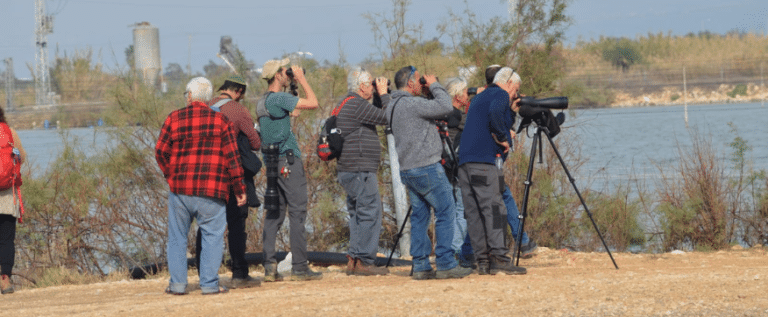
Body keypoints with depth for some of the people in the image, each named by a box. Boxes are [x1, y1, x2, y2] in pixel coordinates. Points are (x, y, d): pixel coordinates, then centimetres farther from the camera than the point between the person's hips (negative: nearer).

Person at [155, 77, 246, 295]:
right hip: (211, 192, -1)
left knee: (177, 236, 11)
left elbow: (160, 152, 3)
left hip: (180, 188, 1)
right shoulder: (220, 121, 1)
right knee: (212, 236, 3)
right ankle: (209, 283, -1)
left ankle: (177, 283, 9)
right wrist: (239, 189, 3)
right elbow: (232, 156, -1)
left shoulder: (174, 119, 4)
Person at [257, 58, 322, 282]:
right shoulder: (279, 98, -12)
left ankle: (269, 266, 4)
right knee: (297, 211, -6)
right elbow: (313, 103, -14)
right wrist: (301, 79, -4)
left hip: (272, 162, 9)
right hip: (288, 160, -9)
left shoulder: (262, 102, 15)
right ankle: (299, 267, -7)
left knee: (274, 213, 8)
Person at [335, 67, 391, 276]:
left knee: (358, 215, 13)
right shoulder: (356, 105, -14)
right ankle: (363, 262, -10)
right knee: (370, 214, -8)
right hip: (360, 170, -11)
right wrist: (383, 94, -3)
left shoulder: (345, 103, 18)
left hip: (348, 171, 11)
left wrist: (380, 97, 18)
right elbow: (386, 118, -13)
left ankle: (354, 261, 12)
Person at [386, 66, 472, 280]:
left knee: (419, 216, 11)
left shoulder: (392, 106, 12)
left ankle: (420, 266, 8)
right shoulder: (412, 104, -16)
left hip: (408, 171, 9)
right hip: (427, 168, -9)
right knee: (446, 212, -3)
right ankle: (445, 264, -6)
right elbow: (445, 107, -18)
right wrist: (435, 85, -5)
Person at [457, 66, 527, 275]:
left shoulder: (479, 98, 28)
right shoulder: (500, 95, 1)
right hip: (484, 160, -9)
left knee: (473, 212, 4)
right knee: (493, 208, -12)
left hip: (464, 162, 9)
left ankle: (482, 260, 2)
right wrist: (502, 138, -11)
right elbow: (495, 113, -21)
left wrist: (511, 111, 30)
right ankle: (499, 257, -19)